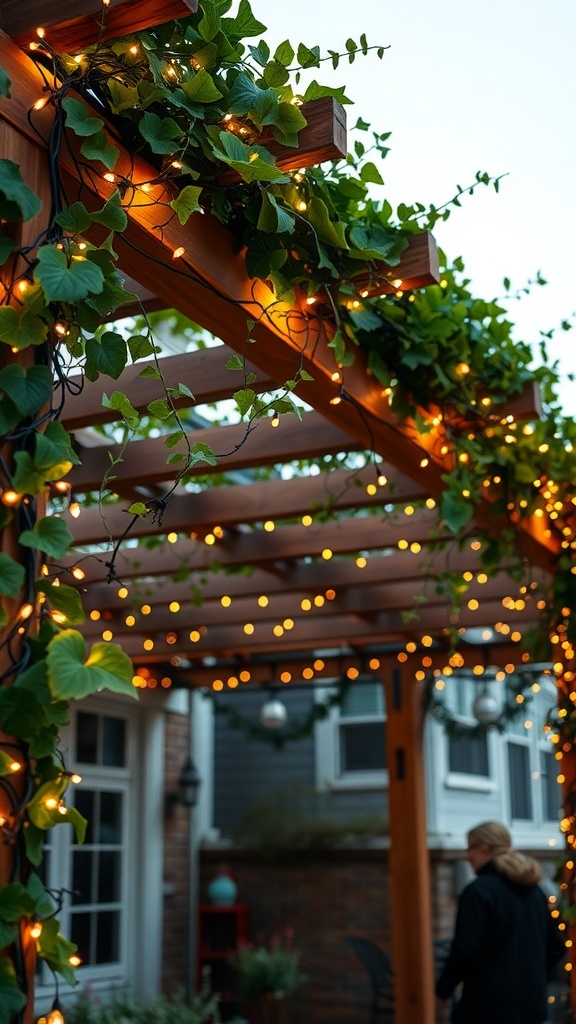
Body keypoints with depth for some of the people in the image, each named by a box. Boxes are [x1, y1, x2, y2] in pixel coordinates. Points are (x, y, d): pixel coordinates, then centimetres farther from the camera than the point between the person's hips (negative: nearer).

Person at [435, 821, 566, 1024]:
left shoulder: (479, 890, -13)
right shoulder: (535, 891, 11)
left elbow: (465, 950, -18)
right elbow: (556, 946, 16)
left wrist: (443, 988, -4)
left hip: (488, 1007, -7)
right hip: (531, 1004, 7)